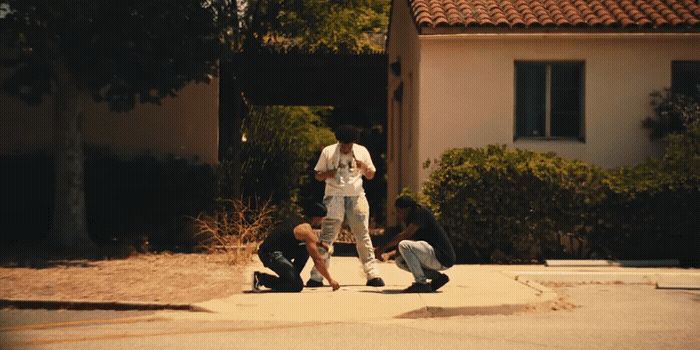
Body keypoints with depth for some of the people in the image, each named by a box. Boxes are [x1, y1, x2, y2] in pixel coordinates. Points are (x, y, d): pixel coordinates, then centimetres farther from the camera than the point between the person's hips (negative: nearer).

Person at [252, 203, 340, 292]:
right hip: (271, 255, -10)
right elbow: (317, 259, -12)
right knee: (297, 286, -13)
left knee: (306, 250, 19)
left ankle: (291, 277, 17)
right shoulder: (306, 230, -12)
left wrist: (320, 243, 24)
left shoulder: (299, 220, 15)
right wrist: (330, 280, -5)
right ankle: (260, 278, -10)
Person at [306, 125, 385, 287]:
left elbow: (371, 175, 15)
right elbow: (317, 175, 8)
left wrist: (364, 167, -7)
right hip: (334, 197, -2)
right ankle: (316, 277, -4)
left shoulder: (362, 151, 9)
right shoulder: (328, 152, 3)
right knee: (327, 237, -5)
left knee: (363, 236, 1)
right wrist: (327, 174, -15)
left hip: (356, 196, 2)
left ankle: (373, 275, 3)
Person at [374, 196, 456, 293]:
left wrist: (383, 248, -16)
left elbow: (406, 234, -21)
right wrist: (388, 255, 6)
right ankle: (438, 277, 6)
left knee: (404, 245, -20)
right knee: (400, 261, 11)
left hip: (443, 258, -10)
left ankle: (421, 283, -16)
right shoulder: (412, 219, 16)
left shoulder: (421, 213, -11)